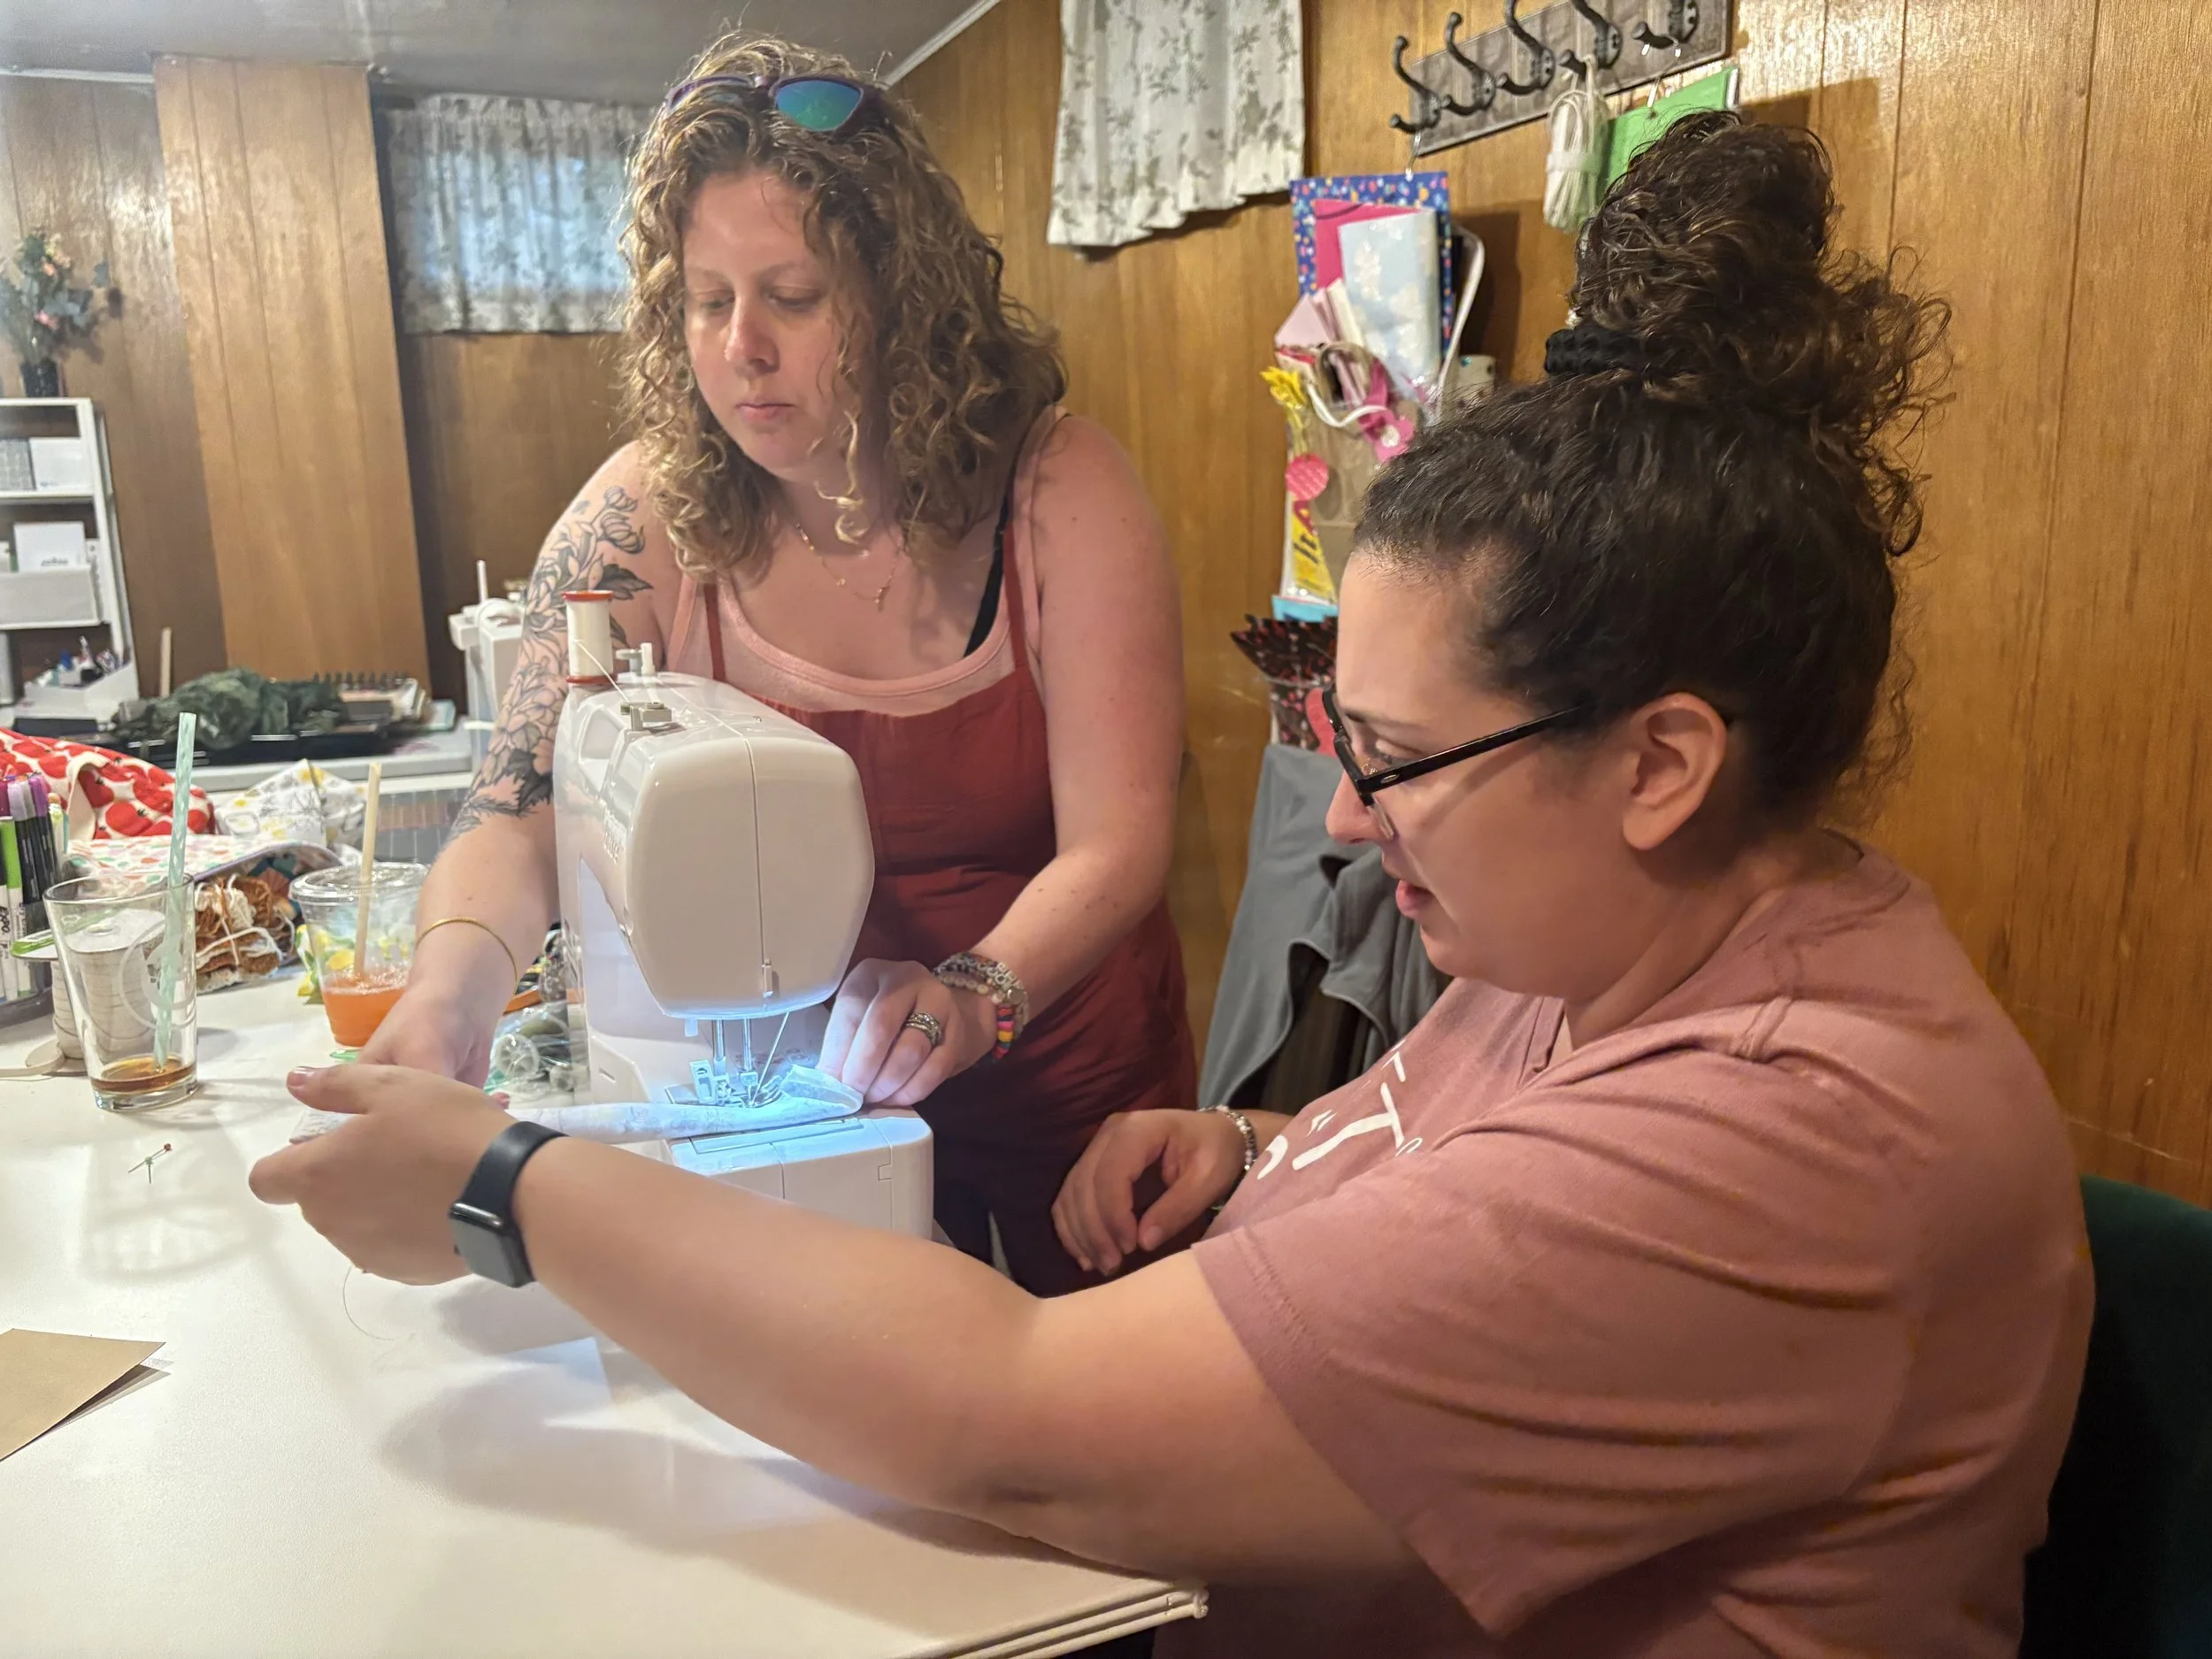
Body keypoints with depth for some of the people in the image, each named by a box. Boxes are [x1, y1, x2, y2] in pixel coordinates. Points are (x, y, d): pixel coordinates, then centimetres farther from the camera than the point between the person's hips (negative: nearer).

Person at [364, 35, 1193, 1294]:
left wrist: (971, 996, -40)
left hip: (1064, 1087, 0)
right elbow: (521, 817, -16)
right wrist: (454, 984, -37)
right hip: (789, 1087, 1)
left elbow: (1115, 845, -22)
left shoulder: (1061, 494, -19)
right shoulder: (649, 517, -14)